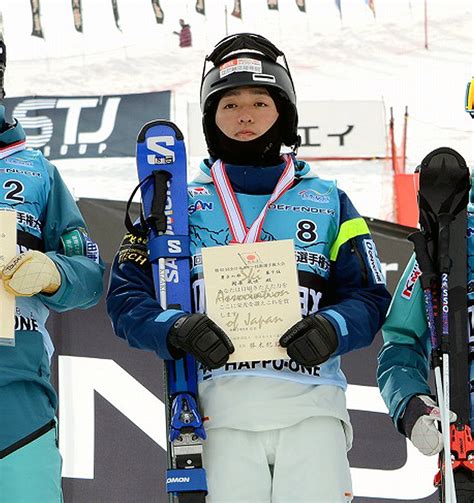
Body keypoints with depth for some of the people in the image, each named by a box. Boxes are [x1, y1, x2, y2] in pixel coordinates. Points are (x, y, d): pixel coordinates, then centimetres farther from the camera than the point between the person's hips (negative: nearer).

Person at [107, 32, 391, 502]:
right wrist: (176, 330, -12)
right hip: (220, 403, -1)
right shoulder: (180, 203, 16)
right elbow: (127, 294, 8)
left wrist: (333, 328, -11)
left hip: (312, 403, 1)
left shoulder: (328, 202, 18)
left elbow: (368, 296, 11)